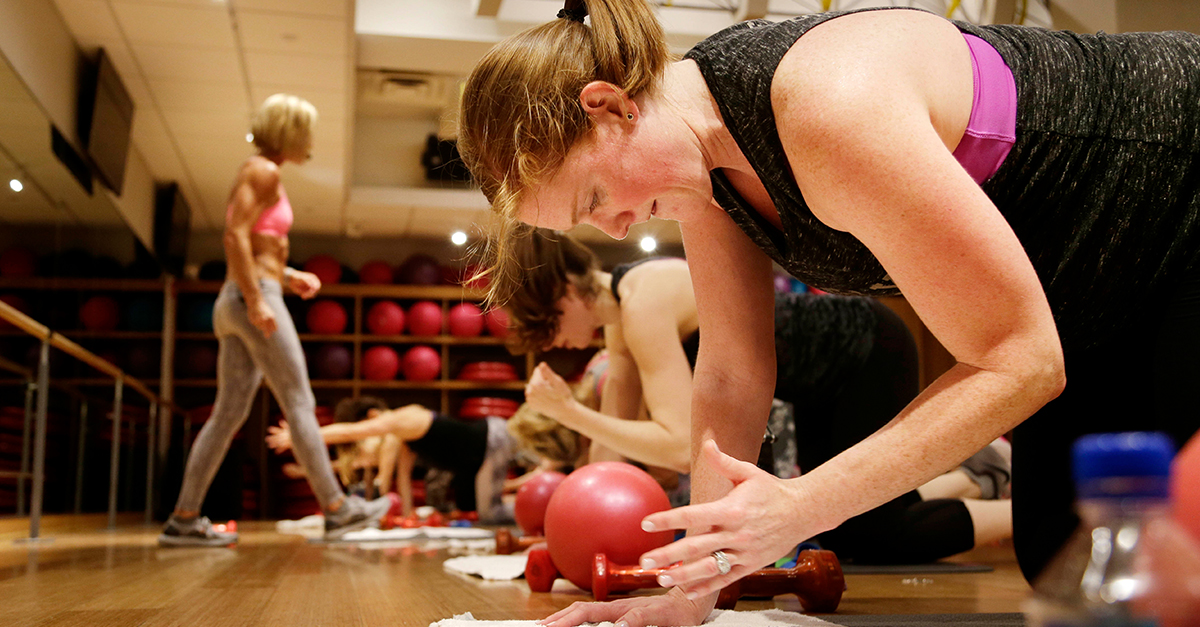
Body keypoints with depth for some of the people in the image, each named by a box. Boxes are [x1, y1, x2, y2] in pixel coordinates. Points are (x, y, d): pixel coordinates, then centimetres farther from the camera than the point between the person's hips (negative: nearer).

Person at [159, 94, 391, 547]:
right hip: (254, 296, -9)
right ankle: (336, 509, -1)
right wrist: (256, 299, -21)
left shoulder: (261, 174, 22)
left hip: (239, 303, 9)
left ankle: (184, 520, 6)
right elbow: (235, 236, -18)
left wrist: (288, 276, 15)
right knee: (299, 404, -5)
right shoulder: (264, 171, -6)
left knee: (229, 412, 6)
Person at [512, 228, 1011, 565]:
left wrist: (567, 411, -32)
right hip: (827, 381, 9)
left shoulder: (645, 306, -30)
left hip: (871, 355, -9)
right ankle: (977, 476, 37)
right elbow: (618, 432, 3)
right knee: (840, 538, 19)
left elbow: (682, 448, -36)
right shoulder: (619, 316, -1)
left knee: (873, 539, -5)